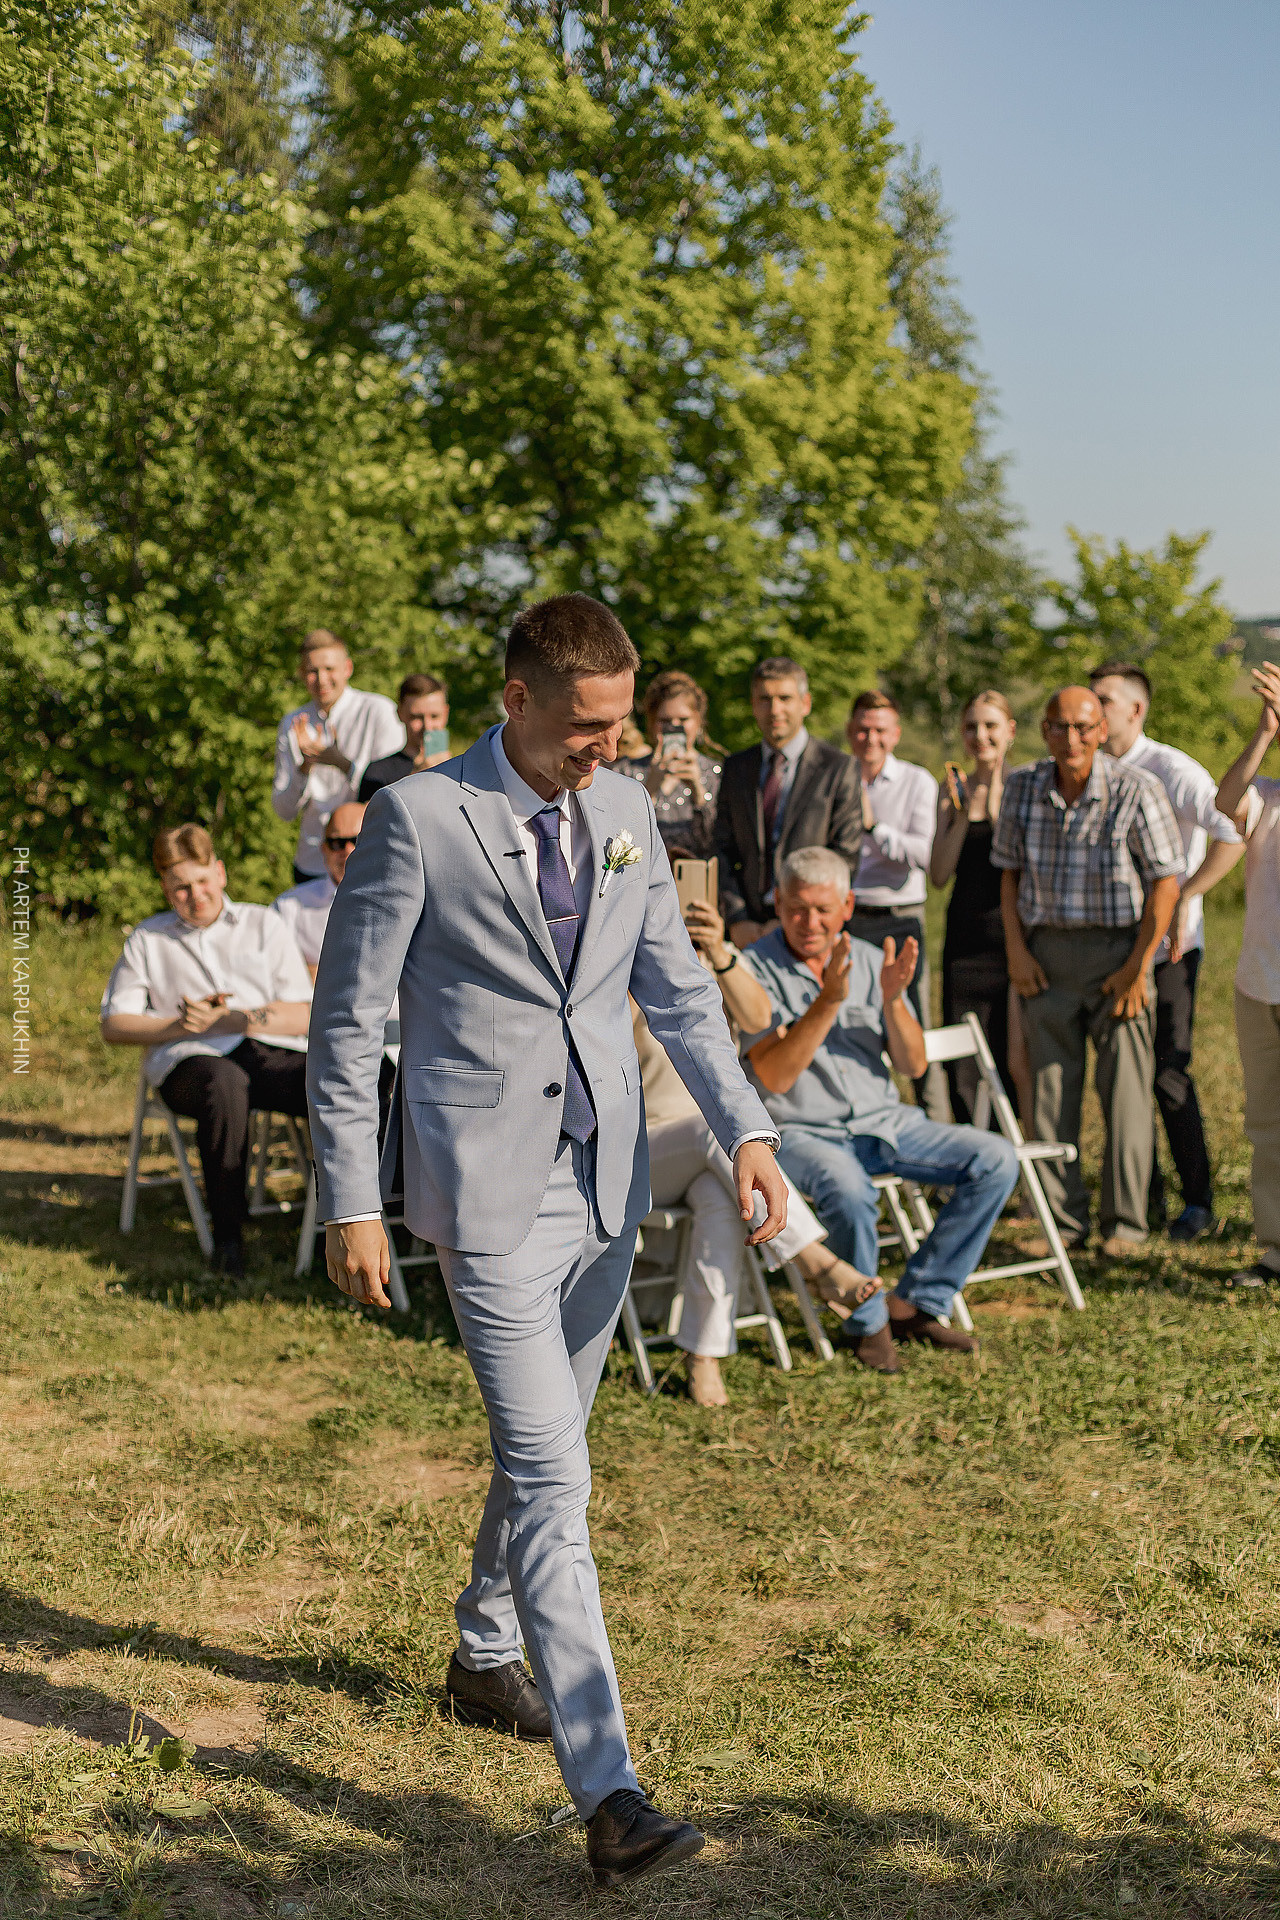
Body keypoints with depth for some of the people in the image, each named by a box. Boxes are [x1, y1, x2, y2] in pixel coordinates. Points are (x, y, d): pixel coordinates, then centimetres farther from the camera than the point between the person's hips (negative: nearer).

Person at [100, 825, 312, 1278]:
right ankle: (227, 1234, -33)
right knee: (225, 1081, -41)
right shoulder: (147, 940, 23)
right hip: (193, 1059, -1)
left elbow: (305, 1016, 12)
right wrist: (177, 1025, -2)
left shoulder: (264, 924, 21)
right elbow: (114, 1026, 16)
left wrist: (231, 1018, -5)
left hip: (273, 1052, 1)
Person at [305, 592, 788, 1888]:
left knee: (544, 1446, 19)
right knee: (552, 1478, -10)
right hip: (488, 1192, -6)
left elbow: (676, 987, 13)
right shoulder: (415, 820, -11)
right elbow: (345, 1022, -8)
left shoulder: (623, 810, 6)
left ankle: (487, 1655, 42)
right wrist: (351, 1204, -10)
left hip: (605, 1183, 6)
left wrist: (746, 1125, 2)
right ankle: (607, 1791, -8)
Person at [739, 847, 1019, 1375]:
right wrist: (829, 1000, -26)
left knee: (996, 1159, -11)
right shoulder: (754, 969, -7)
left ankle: (915, 1302, -2)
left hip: (884, 1122, 6)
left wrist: (892, 999, -14)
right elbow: (774, 1077, -18)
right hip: (800, 1133, -6)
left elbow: (913, 1065, 5)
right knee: (849, 1190, -38)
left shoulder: (869, 961, 9)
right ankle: (866, 1322, -9)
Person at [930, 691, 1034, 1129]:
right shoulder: (953, 789, 10)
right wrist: (962, 814, -8)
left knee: (1018, 1061, -7)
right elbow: (939, 875, 2)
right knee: (963, 1067, 6)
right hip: (966, 940, 4)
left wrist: (996, 810, -16)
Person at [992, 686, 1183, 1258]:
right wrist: (1015, 948, 3)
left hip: (1117, 951, -3)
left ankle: (1125, 1223, 8)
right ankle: (1063, 1220, 12)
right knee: (1051, 1088, 3)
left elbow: (1166, 881, -7)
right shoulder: (1022, 786, 2)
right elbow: (1010, 870, 12)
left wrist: (1138, 966, -10)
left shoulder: (1135, 790, -11)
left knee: (1125, 1089, -2)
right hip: (1046, 952, 3)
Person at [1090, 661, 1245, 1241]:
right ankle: (1145, 1199, 18)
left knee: (1168, 1073, -7)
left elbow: (1234, 834, -21)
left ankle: (1198, 1202, 5)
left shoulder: (1171, 770, -12)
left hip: (1168, 945, -6)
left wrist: (1183, 898, -23)